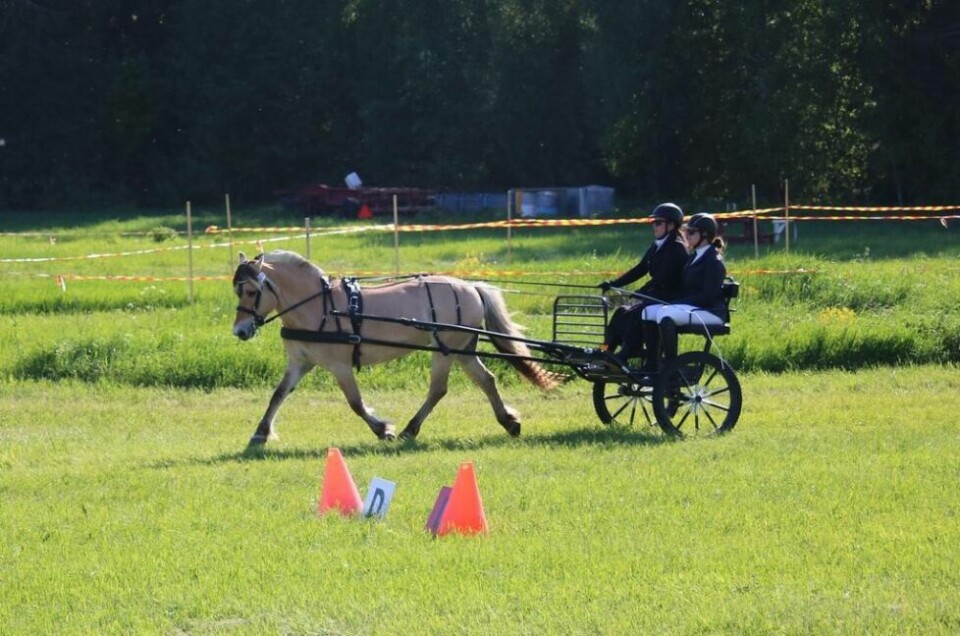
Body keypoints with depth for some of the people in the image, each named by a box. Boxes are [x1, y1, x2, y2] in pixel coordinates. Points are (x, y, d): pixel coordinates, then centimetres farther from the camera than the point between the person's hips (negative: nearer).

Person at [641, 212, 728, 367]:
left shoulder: (714, 260, -11)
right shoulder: (695, 256, 18)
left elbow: (708, 296, -19)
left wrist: (676, 302, -19)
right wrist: (673, 301, -3)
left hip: (711, 311, -9)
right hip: (690, 307, 9)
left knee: (665, 314, -32)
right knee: (649, 312, -8)